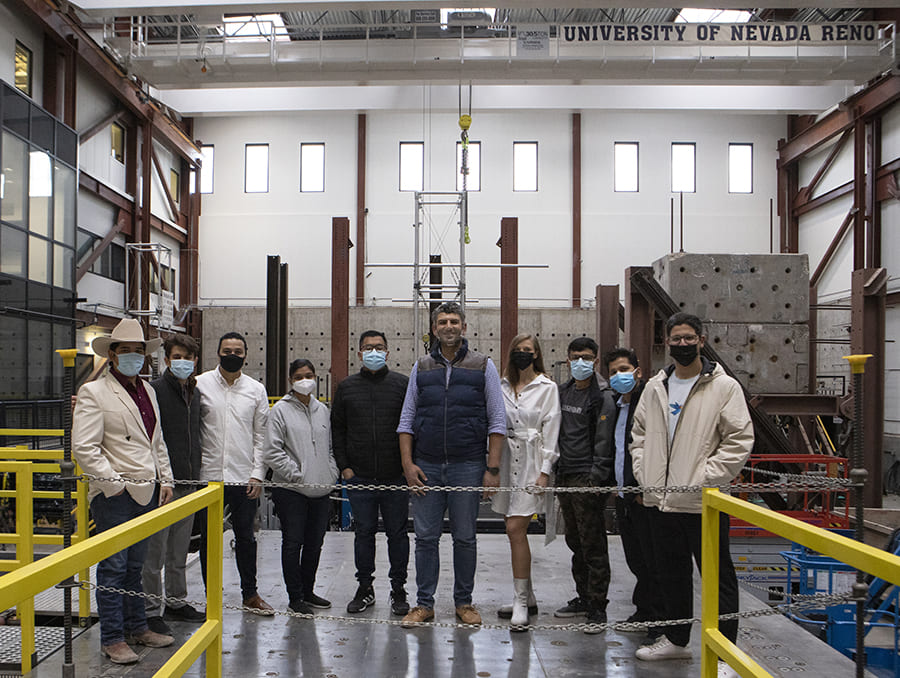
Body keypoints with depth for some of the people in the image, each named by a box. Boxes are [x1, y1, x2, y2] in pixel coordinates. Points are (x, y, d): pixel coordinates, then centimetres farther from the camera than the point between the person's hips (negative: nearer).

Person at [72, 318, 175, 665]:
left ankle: (136, 627, 27)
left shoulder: (148, 391, 14)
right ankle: (112, 638, 9)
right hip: (114, 495, -7)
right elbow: (83, 448, -14)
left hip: (146, 493, 7)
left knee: (135, 566, 17)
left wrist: (165, 479, 12)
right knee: (113, 568, 0)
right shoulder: (93, 393, -8)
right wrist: (114, 483, -15)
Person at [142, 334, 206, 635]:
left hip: (188, 484, 7)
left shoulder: (195, 393, 12)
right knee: (154, 552, 0)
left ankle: (176, 601, 27)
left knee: (179, 551, 16)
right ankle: (151, 609, 8)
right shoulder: (155, 390, -9)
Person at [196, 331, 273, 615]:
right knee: (209, 539, 8)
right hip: (209, 475, -1)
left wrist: (257, 474, -2)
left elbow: (261, 435, 6)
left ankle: (250, 594, 22)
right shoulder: (200, 384, 0)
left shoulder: (256, 390, 5)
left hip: (244, 476, 1)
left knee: (246, 537, 9)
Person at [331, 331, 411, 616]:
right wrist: (344, 466, 2)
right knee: (364, 532, 9)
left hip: (395, 477, -1)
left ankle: (398, 590, 16)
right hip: (359, 478, 2)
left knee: (397, 533, 5)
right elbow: (337, 429, 10)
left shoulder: (402, 384, 3)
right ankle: (365, 588, 21)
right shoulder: (346, 387, 9)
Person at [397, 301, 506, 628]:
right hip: (427, 467, 2)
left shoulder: (483, 366, 3)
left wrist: (493, 468, -6)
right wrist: (408, 463, 0)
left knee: (465, 538, 6)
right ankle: (424, 604, 14)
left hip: (467, 466, -2)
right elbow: (407, 419, 10)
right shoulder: (421, 368, 9)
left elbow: (497, 421, 1)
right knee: (425, 537, 4)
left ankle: (464, 602, 19)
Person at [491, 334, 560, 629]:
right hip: (506, 461, 5)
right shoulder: (503, 386, 13)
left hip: (531, 463, -5)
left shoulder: (547, 388, 0)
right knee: (515, 531, 8)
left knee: (516, 530, -13)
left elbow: (550, 431, -4)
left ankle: (521, 602, -6)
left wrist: (544, 472, -10)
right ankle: (528, 598, 19)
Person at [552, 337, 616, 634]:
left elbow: (604, 443, -11)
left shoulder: (602, 398, -7)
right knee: (575, 541, 15)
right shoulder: (561, 392, 14)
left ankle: (597, 609, 1)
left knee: (593, 545, -5)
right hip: (564, 476, 7)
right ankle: (583, 597, 26)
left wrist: (595, 478, -17)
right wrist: (555, 470, 14)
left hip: (589, 479, -7)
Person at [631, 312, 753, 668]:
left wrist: (704, 478, -15)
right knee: (671, 573, 17)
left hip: (703, 503, -6)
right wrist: (643, 473, 6)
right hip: (660, 499, 6)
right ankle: (676, 639, 32)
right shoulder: (655, 387, 10)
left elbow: (739, 440, -10)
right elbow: (639, 434, 19)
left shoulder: (724, 387, -6)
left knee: (718, 577, 1)